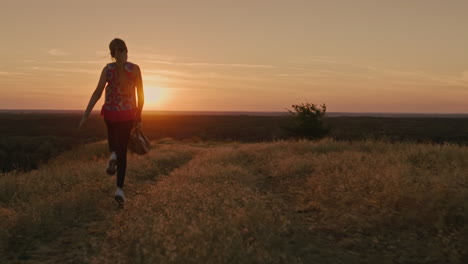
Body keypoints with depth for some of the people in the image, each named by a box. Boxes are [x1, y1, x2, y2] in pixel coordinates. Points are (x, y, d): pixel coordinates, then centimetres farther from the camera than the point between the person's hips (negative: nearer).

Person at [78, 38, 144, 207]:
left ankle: (112, 156, 3)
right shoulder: (135, 69, -5)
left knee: (113, 135, 35)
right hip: (128, 114, -1)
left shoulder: (107, 69, -6)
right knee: (122, 151, 6)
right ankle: (119, 189, -9)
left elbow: (97, 93, -14)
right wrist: (139, 117, 9)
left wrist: (85, 115, -13)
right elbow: (141, 95, -2)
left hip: (110, 112, 1)